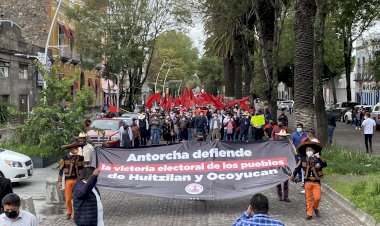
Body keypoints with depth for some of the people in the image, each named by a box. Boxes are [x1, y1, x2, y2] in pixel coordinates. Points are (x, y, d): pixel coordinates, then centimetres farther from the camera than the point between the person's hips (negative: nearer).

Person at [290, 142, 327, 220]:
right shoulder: (303, 159, -2)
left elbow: (325, 165, -26)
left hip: (316, 182, -1)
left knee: (317, 197, -3)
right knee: (308, 198, 7)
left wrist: (320, 158, -39)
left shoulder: (318, 159, -9)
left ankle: (315, 208, 29)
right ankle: (309, 214, 19)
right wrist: (293, 175, 14)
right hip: (307, 181, 1)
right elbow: (298, 168, 9)